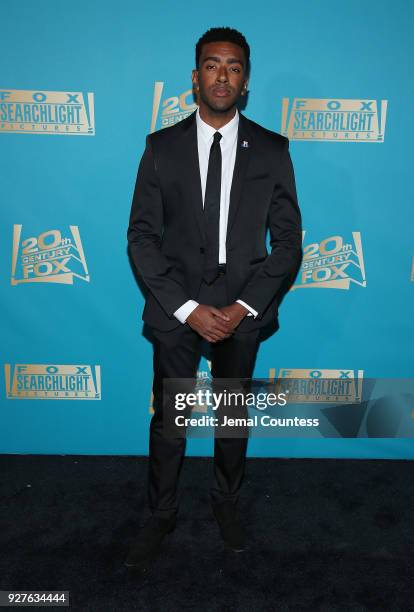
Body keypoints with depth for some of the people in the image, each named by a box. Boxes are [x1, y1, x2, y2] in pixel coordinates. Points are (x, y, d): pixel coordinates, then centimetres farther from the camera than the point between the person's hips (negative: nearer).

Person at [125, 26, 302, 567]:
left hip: (242, 309, 1)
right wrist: (188, 308, -13)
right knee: (168, 418, 10)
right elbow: (142, 236, -4)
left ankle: (226, 502, 39)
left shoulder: (272, 150, -1)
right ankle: (162, 513, 32)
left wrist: (243, 308, -12)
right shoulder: (161, 147, -1)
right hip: (176, 309, 0)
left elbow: (287, 241, -2)